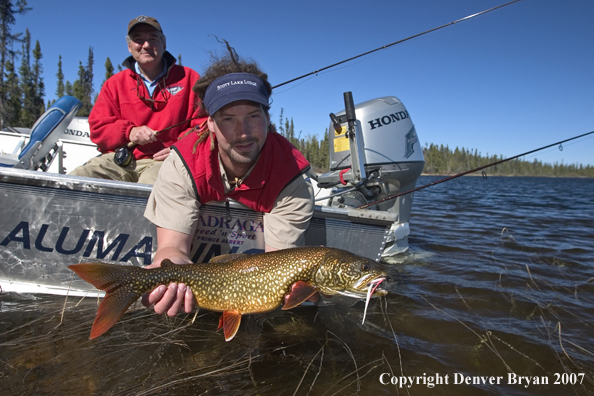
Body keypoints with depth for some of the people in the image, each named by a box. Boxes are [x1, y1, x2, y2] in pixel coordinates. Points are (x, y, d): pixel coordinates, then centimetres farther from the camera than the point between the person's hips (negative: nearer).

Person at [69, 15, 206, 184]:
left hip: (162, 160, -3)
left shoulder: (188, 78, 11)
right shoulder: (115, 83, 18)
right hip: (119, 158, 4)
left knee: (150, 183, -39)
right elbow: (98, 128, 13)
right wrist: (129, 132, -7)